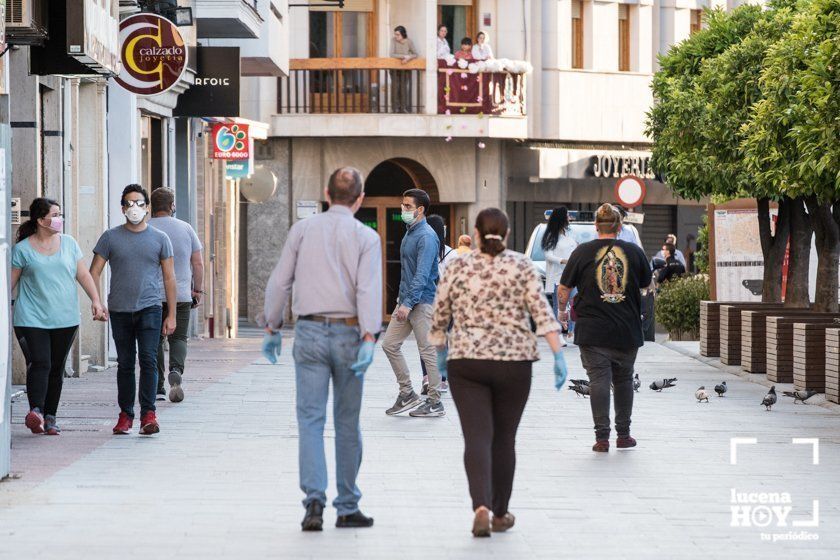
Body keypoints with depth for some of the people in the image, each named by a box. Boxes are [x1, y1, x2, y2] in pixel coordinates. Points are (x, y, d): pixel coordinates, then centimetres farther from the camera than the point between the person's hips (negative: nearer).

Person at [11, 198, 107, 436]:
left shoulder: (69, 243, 12)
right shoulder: (23, 249, 2)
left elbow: (83, 275, 12)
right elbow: (11, 282, 4)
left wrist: (96, 300, 1)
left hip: (65, 319, 4)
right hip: (31, 318, -4)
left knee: (56, 369, 5)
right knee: (39, 364, -18)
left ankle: (50, 417, 12)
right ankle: (35, 411, -26)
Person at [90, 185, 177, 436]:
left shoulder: (159, 239, 6)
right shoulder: (111, 237, 6)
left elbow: (169, 278, 8)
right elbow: (94, 272, 5)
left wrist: (171, 315, 3)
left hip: (149, 308, -1)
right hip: (120, 311, 1)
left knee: (148, 359, -13)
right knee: (125, 364, 8)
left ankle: (148, 414, -14)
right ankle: (125, 414, 17)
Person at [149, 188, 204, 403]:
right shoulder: (185, 228, 4)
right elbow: (198, 263, 5)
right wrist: (197, 289, 13)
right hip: (181, 295, 0)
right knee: (178, 338, 7)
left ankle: (157, 387, 5)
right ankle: (176, 371, -20)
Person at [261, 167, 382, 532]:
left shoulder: (302, 230, 5)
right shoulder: (366, 237, 0)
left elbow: (280, 282, 6)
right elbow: (369, 289, -12)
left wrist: (272, 327, 15)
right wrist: (369, 338, -18)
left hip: (310, 332, 1)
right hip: (348, 333, -1)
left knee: (310, 419, -1)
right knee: (347, 422, 9)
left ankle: (315, 499, -18)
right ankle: (347, 508, 14)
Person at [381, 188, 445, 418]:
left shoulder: (427, 236, -15)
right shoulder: (409, 233, 14)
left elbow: (422, 274, -22)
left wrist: (409, 303, -26)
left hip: (422, 302, -10)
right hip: (406, 300, 10)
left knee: (427, 351, -3)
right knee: (389, 344, 7)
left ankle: (435, 403, 5)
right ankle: (407, 394, 15)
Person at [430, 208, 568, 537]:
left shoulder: (458, 268, 2)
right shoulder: (521, 266, 0)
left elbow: (439, 317, 9)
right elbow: (542, 314, -8)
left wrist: (441, 352, 24)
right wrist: (558, 356, -6)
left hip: (466, 362, 0)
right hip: (514, 362, 0)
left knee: (477, 437, -3)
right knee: (504, 438, 12)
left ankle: (481, 506, -23)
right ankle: (500, 513, 21)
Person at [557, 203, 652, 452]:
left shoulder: (583, 252, -3)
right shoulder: (634, 252, 1)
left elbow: (564, 288, 2)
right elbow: (646, 285, 15)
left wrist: (562, 311, 20)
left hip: (592, 331, -2)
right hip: (627, 330, 2)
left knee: (599, 380, -2)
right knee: (624, 380, 15)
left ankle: (602, 437, -8)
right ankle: (623, 435, 20)